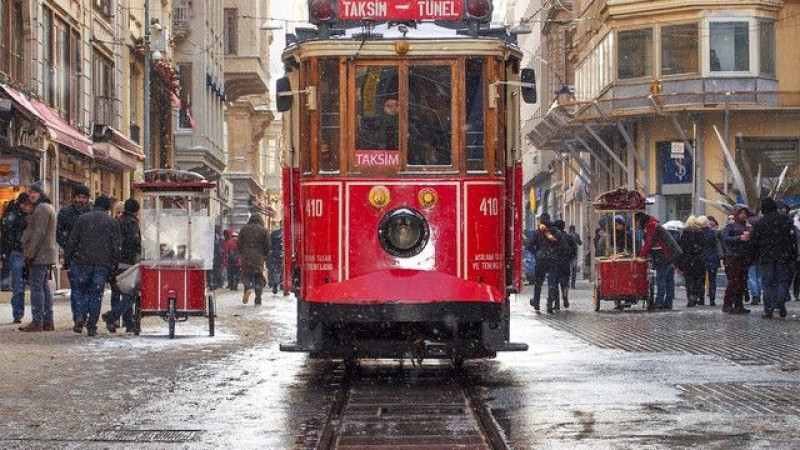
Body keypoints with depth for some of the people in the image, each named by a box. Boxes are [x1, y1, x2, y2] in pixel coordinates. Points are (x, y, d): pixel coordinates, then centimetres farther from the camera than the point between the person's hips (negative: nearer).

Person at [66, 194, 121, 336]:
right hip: (103, 264, 0)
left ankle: (80, 316, -7)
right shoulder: (113, 223, 5)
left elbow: (72, 241, 2)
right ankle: (92, 326, 3)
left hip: (83, 261, 0)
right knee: (96, 294, 5)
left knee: (80, 290, 13)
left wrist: (68, 258, 9)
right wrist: (114, 266, 8)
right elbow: (117, 247, 3)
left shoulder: (82, 219, 5)